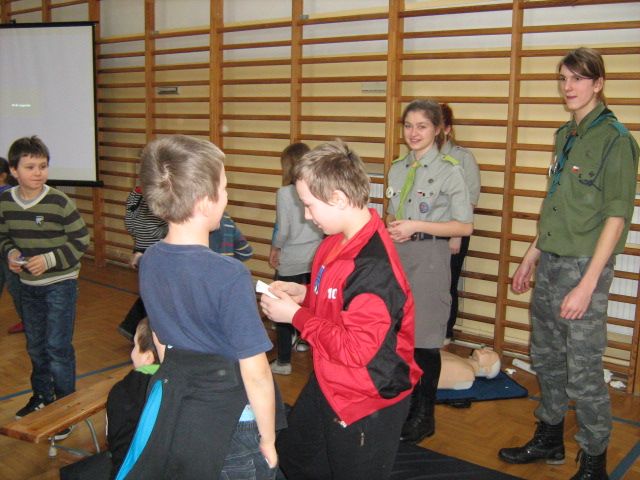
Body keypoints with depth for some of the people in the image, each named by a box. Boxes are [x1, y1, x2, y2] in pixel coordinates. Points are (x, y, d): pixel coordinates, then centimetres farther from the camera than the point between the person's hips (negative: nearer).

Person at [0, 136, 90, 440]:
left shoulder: (59, 202, -18)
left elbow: (81, 241, -12)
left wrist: (49, 260, -20)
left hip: (60, 285, -5)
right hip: (28, 285, 5)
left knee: (58, 347, -2)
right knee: (35, 345, 19)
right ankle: (42, 395, 40)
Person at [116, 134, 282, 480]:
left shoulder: (149, 261, -6)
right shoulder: (230, 276, -26)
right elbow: (255, 374, -20)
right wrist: (268, 441, -7)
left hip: (169, 400, 6)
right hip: (228, 416, -6)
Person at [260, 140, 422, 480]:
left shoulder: (374, 266, -32)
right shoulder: (339, 241, -2)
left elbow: (355, 349, -30)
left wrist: (296, 315, -21)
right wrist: (303, 293, -3)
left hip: (366, 405, -9)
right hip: (326, 385, 9)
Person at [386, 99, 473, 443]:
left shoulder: (448, 170, -8)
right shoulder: (397, 169, 10)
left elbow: (465, 226, -10)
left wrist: (416, 226, -17)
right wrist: (392, 228, -1)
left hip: (429, 256, -5)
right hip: (397, 254, 6)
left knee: (423, 337, 2)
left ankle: (423, 417, 19)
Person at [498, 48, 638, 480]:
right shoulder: (565, 135, 12)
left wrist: (587, 283, -19)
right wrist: (530, 258, 17)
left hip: (584, 267, -7)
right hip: (550, 264, 8)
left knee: (582, 372, 1)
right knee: (546, 358, 17)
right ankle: (549, 440, 35)